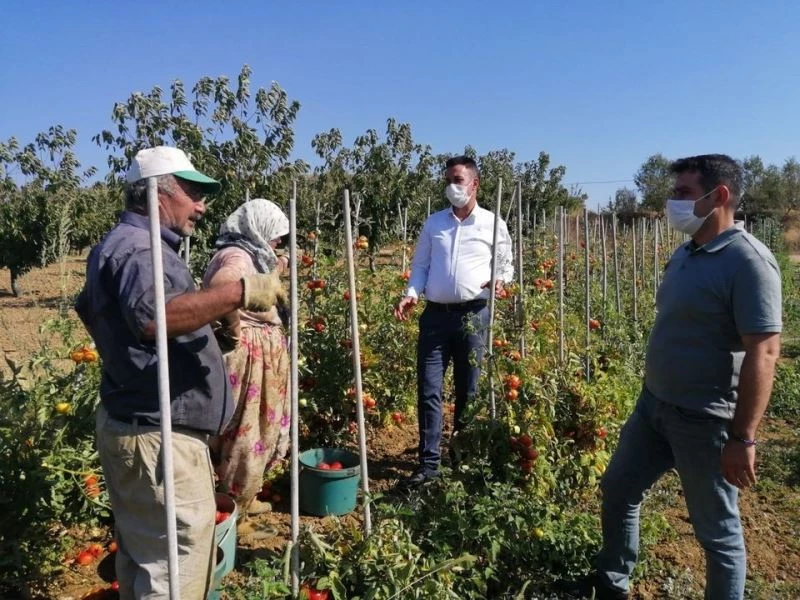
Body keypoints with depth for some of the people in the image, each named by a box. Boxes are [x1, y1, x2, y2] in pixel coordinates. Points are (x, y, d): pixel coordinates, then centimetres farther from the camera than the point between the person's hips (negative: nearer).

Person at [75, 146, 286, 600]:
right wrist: (239, 292, -43)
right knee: (178, 561, -2)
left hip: (136, 425, 11)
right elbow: (152, 316, -40)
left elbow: (88, 306, 34)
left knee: (144, 552, 24)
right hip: (157, 435, -11)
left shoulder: (130, 245, 17)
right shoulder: (137, 247, -18)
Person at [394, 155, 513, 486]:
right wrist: (411, 294, -5)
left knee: (468, 391, 8)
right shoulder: (434, 222, 12)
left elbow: (506, 265, 12)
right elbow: (420, 265, 12)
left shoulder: (492, 223, 6)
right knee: (428, 390, -1)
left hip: (473, 315, -1)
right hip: (435, 314, 2)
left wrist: (501, 280, -10)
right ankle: (429, 462, 7)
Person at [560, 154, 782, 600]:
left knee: (717, 530, 9)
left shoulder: (748, 261, -19)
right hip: (654, 405, 9)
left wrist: (743, 438, -23)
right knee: (617, 489, 20)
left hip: (705, 421, -9)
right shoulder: (685, 253, 7)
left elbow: (763, 353, -22)